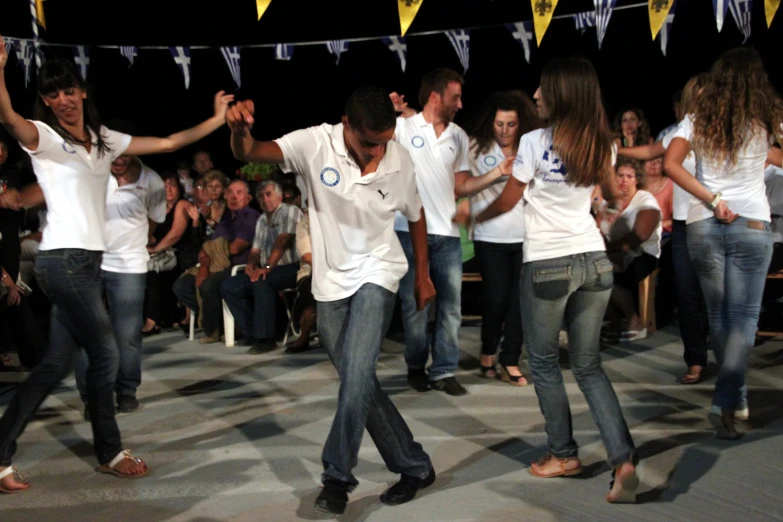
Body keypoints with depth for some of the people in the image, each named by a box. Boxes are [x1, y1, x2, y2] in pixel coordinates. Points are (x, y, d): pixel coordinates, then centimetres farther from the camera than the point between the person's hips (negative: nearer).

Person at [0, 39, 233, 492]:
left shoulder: (104, 139, 14)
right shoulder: (43, 137, -5)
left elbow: (167, 144, 15)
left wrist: (218, 119, 12)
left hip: (89, 261, 7)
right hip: (64, 260, -7)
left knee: (57, 363, 9)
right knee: (105, 353, -3)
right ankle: (111, 453, 14)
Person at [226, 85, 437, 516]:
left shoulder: (400, 161, -12)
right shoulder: (316, 145, -17)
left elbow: (416, 215, 6)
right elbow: (249, 154, -30)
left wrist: (423, 275, 12)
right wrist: (239, 131, -53)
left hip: (376, 275, -1)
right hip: (330, 282, 2)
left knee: (357, 374, -19)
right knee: (360, 383, 7)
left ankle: (337, 476, -3)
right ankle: (415, 467, 23)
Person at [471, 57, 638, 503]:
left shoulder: (535, 142, -12)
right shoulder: (601, 143, 4)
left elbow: (506, 203, -1)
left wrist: (475, 218, 19)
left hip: (547, 265, -5)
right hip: (594, 260, 5)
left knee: (544, 363, 14)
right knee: (589, 365, 12)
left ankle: (565, 455, 24)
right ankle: (624, 460, 0)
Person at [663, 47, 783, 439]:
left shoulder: (697, 118, 3)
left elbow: (670, 164, -9)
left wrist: (711, 199, -9)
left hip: (703, 225, 2)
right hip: (751, 225, -2)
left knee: (718, 316, 13)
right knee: (743, 318, 3)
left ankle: (737, 398, 23)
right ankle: (724, 402, -7)